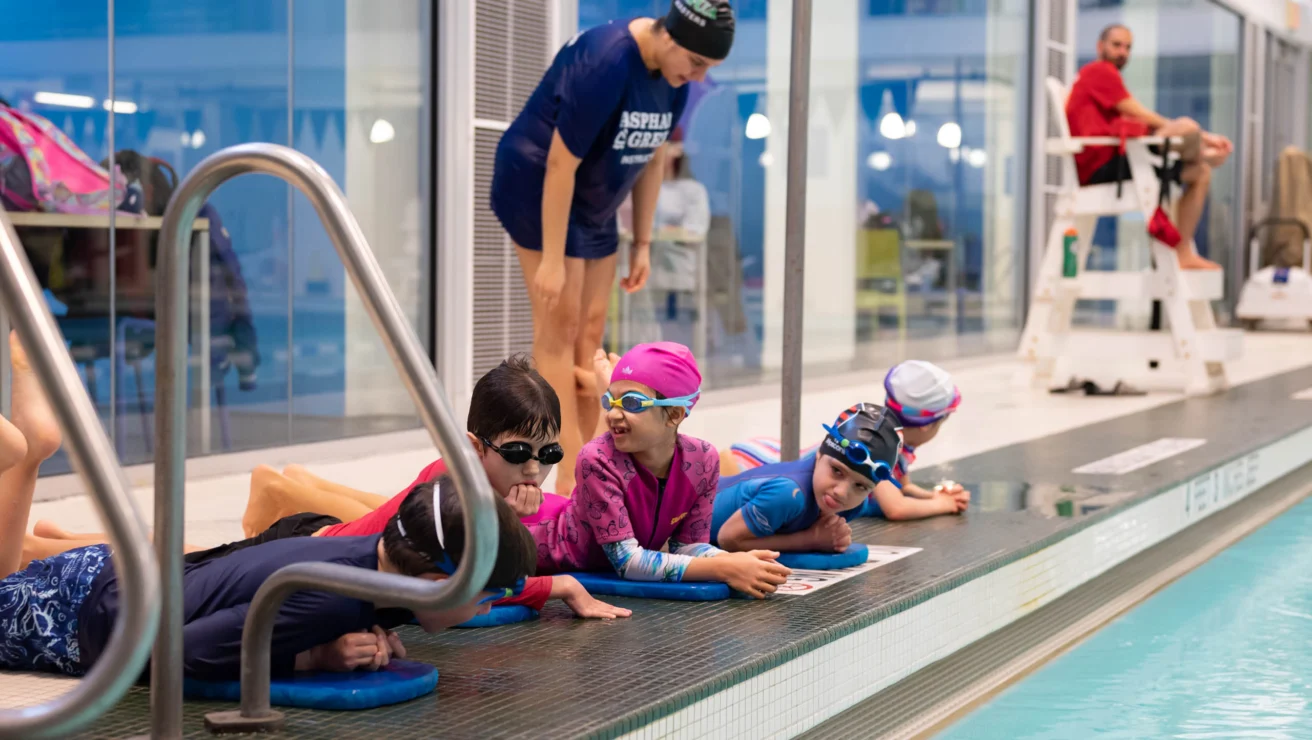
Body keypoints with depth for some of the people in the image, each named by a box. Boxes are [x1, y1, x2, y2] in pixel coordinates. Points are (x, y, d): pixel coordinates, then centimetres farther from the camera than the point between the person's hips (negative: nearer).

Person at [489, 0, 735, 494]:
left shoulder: (675, 76, -4)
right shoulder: (603, 64, -28)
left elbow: (653, 159, 7)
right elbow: (560, 164, -26)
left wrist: (642, 244, 7)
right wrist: (552, 260, -24)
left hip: (595, 206, 8)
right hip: (538, 189, -8)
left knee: (590, 332, 6)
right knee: (559, 329, -10)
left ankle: (585, 470, 11)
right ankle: (569, 480, -9)